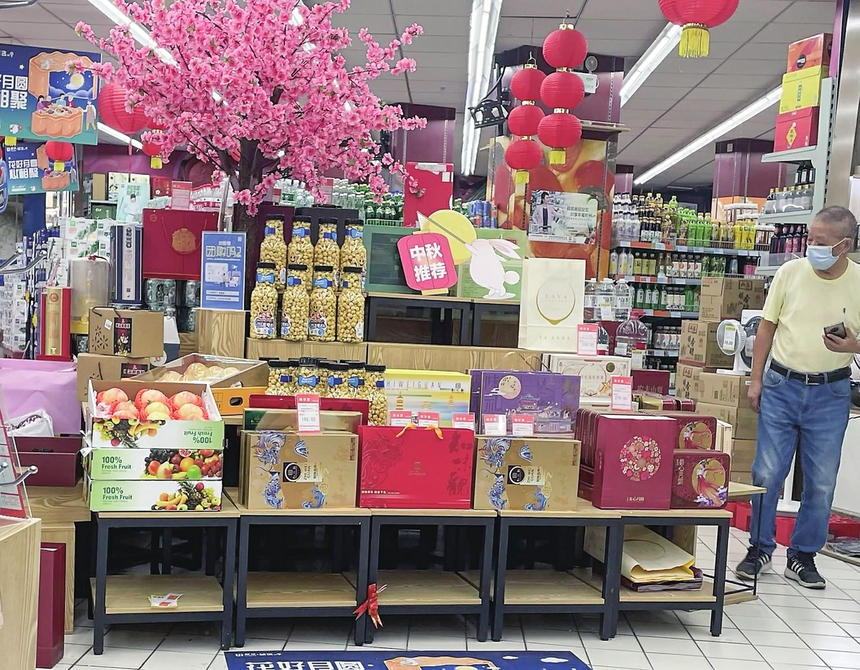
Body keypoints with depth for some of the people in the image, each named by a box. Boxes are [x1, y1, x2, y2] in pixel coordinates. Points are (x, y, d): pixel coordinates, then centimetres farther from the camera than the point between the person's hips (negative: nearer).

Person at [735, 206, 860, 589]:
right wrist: (756, 379, 3)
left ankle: (803, 556, 22)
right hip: (782, 385, 0)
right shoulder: (790, 272, -2)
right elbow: (767, 327, 5)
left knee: (821, 482, 6)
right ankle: (759, 550, 19)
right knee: (767, 473, 3)